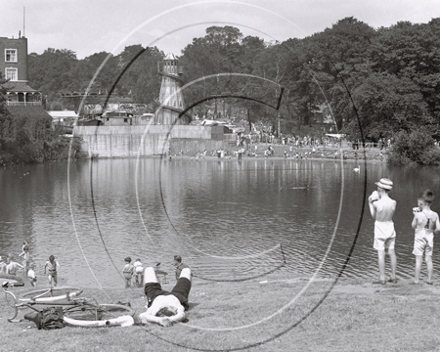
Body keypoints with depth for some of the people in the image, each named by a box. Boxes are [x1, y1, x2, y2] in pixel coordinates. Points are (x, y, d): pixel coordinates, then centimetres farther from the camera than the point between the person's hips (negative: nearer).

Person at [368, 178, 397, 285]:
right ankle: (393, 277, 19)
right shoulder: (393, 203, -9)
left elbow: (374, 216, -5)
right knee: (391, 252, 13)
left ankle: (382, 279, 4)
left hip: (380, 228, -5)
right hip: (390, 227, 5)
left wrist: (370, 203, 3)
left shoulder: (377, 203, -22)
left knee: (381, 254, 1)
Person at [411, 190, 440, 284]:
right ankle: (430, 279, 16)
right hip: (429, 238, 3)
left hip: (419, 238, -3)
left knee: (418, 260, 3)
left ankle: (416, 280, 8)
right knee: (429, 260, 12)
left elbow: (413, 226, -3)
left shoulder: (418, 215, -17)